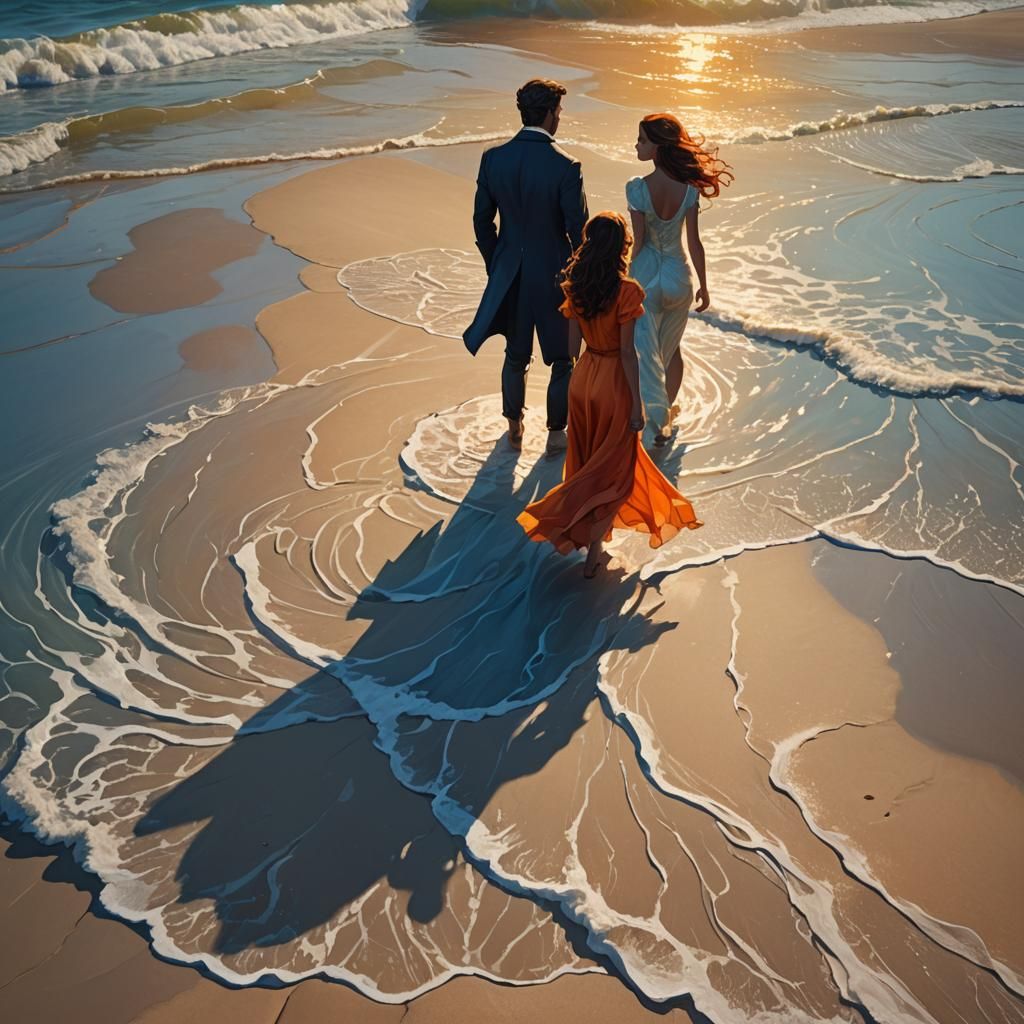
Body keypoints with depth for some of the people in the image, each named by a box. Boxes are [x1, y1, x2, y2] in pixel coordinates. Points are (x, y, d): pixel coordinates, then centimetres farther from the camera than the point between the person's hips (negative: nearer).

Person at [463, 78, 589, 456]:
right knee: (563, 360, 15)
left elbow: (482, 221, 1)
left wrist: (496, 267, 15)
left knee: (516, 356, 22)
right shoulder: (565, 166, -20)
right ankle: (556, 434, 26)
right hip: (554, 275, -4)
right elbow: (578, 231, -16)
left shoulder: (493, 158, -7)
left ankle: (514, 428, 35)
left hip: (510, 274, 4)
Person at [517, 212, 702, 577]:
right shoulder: (626, 290, -20)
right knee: (614, 467, 9)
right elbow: (627, 351, -19)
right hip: (614, 383, -6)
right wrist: (637, 404, -12)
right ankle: (594, 548, 8)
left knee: (588, 459, 21)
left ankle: (587, 531, 37)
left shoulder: (575, 287, -3)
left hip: (583, 379, 6)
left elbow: (573, 344, 4)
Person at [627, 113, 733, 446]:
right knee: (671, 348, 22)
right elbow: (694, 242, -6)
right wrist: (703, 286, 4)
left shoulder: (637, 188, -18)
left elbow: (638, 241, -14)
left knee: (646, 351, 5)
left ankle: (659, 422, 3)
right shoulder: (689, 187, -8)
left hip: (645, 277, -4)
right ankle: (668, 409, 38)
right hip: (678, 275, 4)